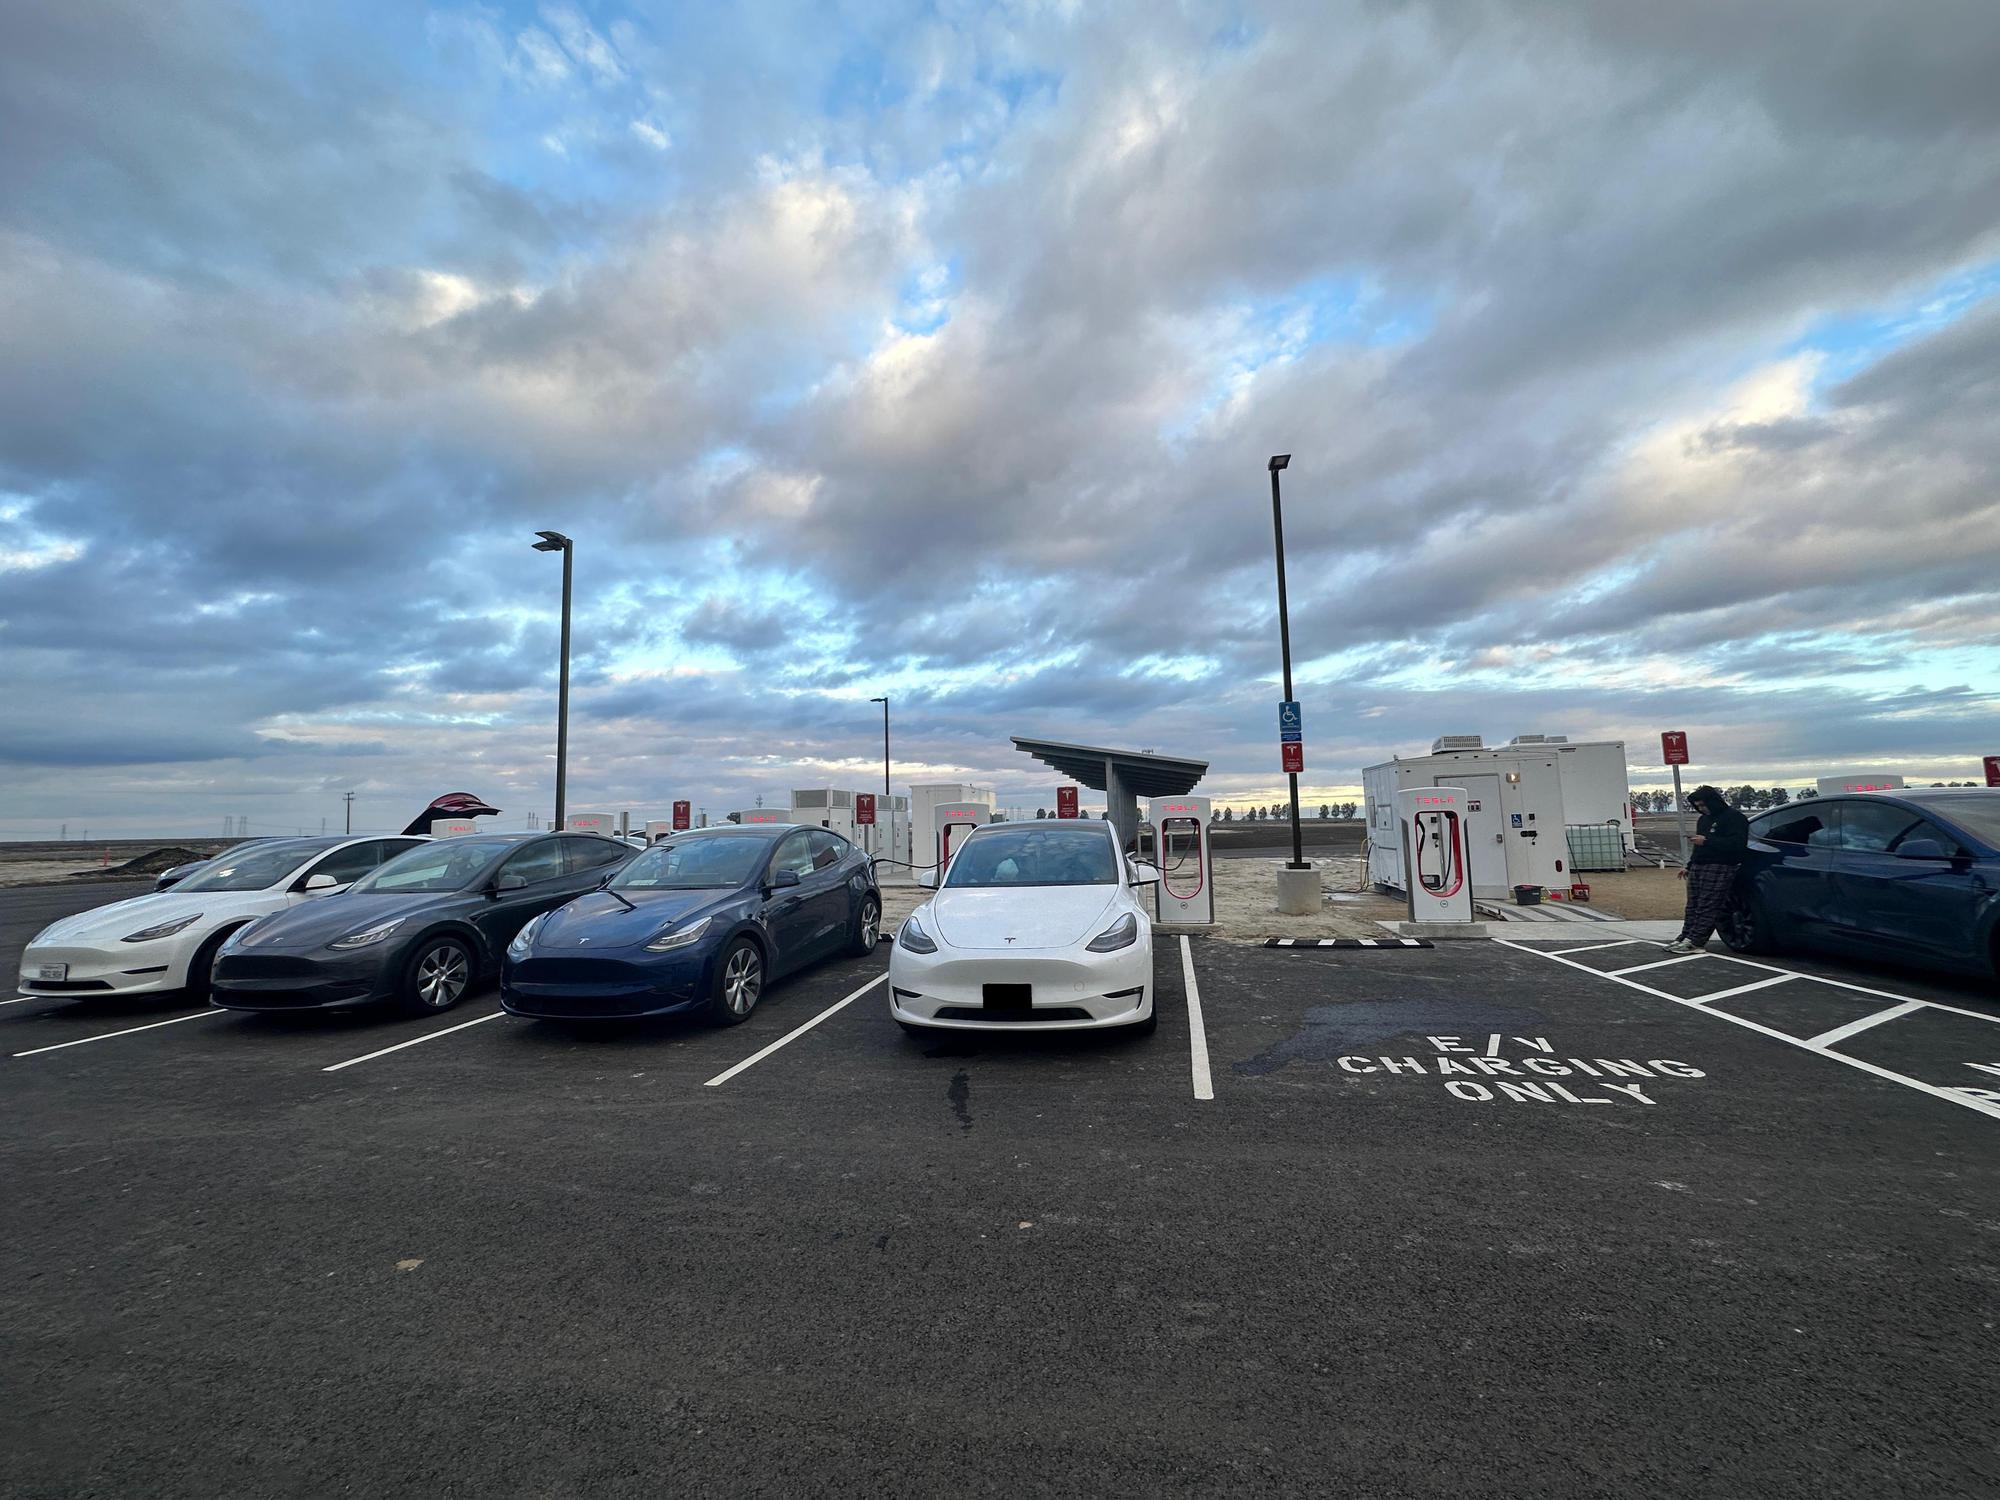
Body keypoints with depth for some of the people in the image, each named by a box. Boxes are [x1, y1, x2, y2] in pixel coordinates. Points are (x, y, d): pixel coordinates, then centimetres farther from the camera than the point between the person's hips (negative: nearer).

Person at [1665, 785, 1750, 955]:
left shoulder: (1734, 818, -4)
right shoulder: (1704, 819, 25)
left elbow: (1736, 844, -17)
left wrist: (1707, 841, -19)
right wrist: (1689, 866, 27)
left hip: (1719, 869, -9)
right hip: (1697, 867, 9)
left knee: (1708, 907, -10)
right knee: (1693, 906, 5)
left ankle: (1695, 942, -12)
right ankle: (1685, 937, 5)